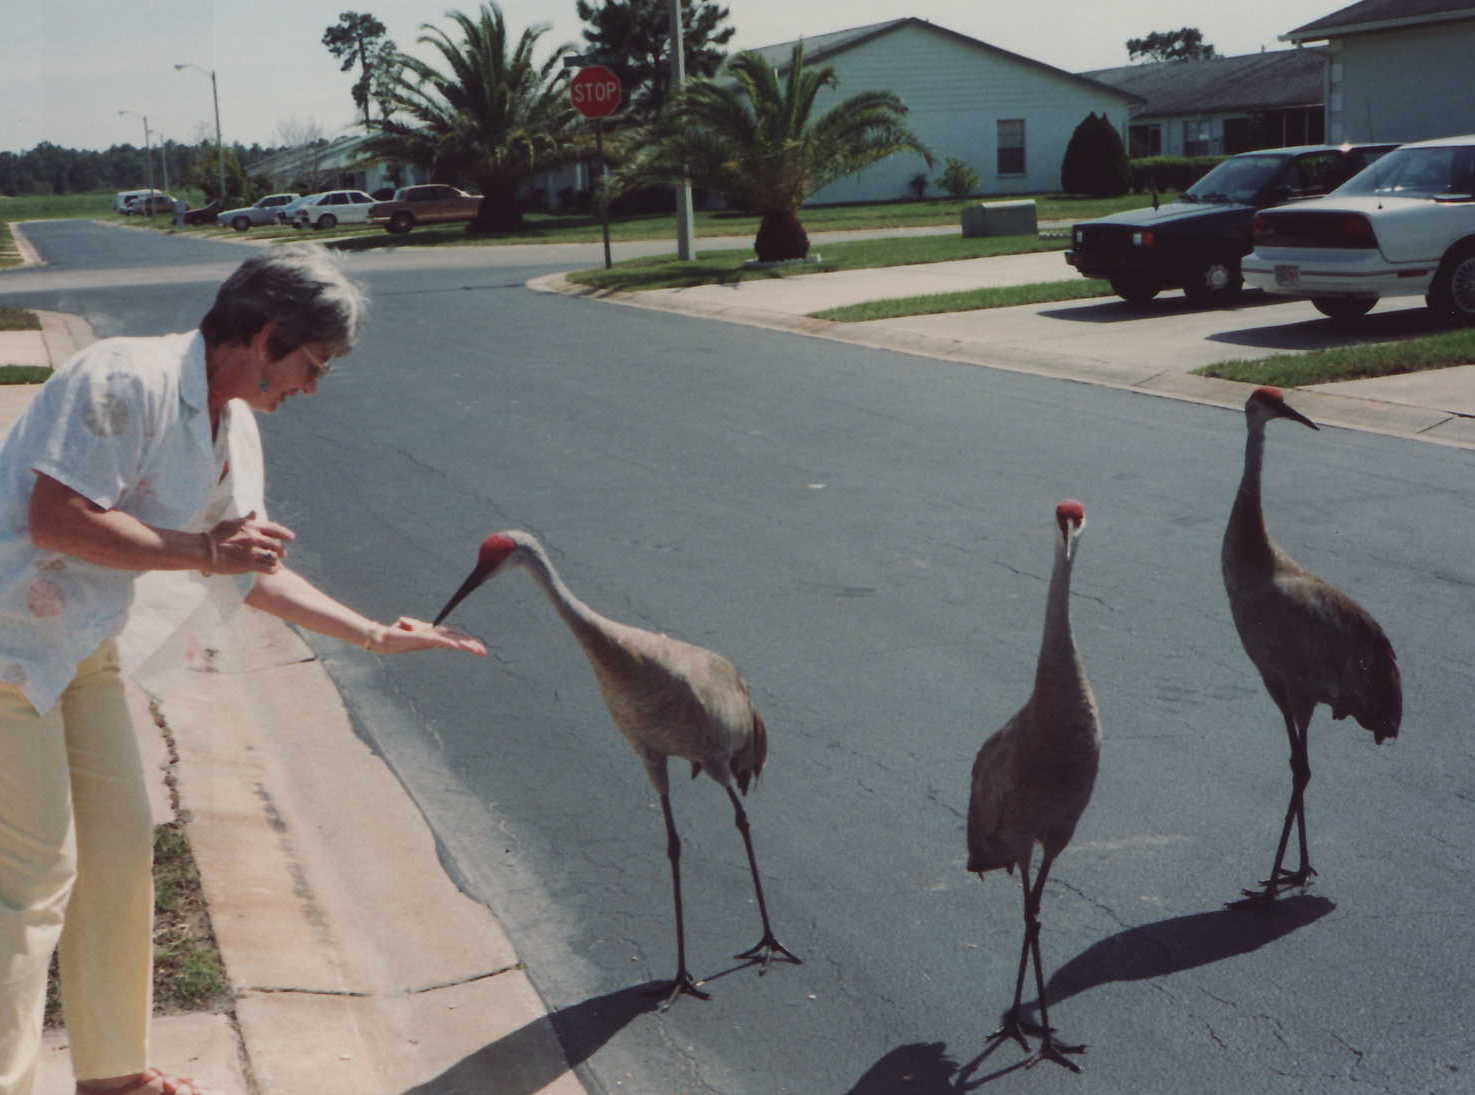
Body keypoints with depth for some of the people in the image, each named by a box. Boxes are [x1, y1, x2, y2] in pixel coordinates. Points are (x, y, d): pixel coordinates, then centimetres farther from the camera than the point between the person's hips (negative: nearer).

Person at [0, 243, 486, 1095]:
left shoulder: (235, 431, 8)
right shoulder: (126, 381, -20)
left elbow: (251, 574, 16)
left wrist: (376, 635, 15)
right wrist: (203, 551, -22)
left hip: (82, 642, 9)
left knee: (119, 843, 12)